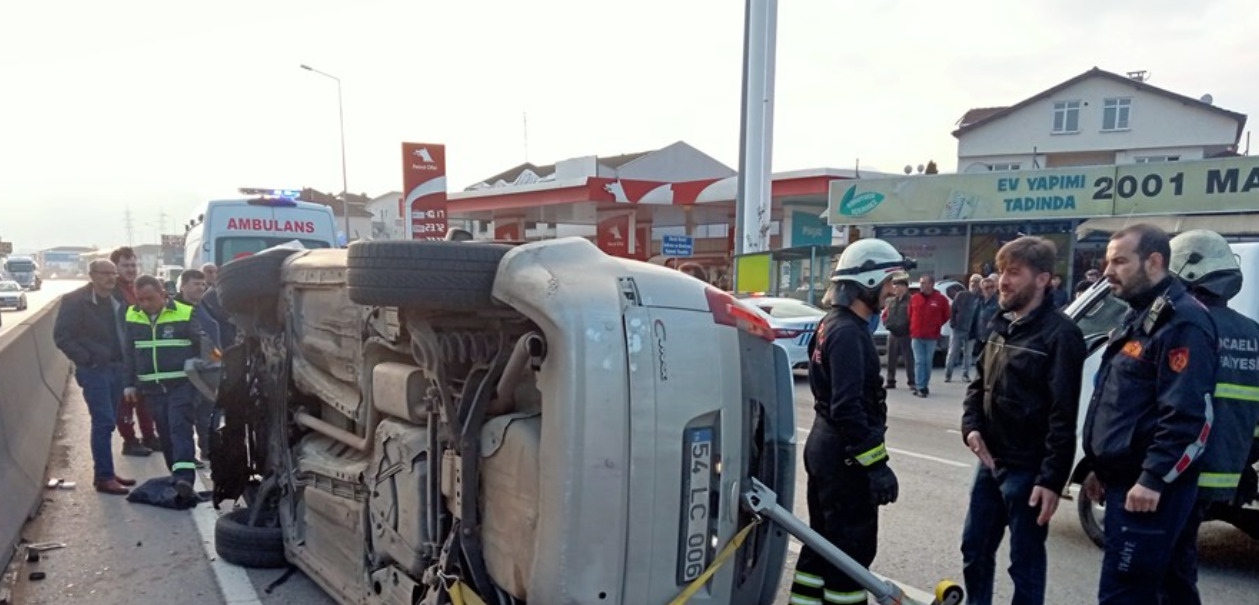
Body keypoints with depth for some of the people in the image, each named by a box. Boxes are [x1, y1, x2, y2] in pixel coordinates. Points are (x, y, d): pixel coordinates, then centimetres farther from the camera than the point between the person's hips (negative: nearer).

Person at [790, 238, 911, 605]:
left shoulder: (833, 324, 12)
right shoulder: (848, 333, -20)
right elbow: (848, 408, -27)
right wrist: (876, 463, -24)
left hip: (825, 446, 10)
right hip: (843, 454, -10)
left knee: (825, 540, 19)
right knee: (852, 548, 2)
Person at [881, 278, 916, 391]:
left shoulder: (910, 300, -7)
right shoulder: (891, 301, 13)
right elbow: (885, 315, 17)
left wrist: (904, 326, -15)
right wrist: (888, 324, 2)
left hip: (905, 335, -6)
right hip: (893, 334, 6)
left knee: (908, 358, -4)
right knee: (891, 358, 10)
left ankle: (911, 382, 2)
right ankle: (891, 381, 17)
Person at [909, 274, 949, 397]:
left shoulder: (940, 299, -2)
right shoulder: (914, 298, 4)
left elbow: (945, 316, 7)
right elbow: (910, 315, 15)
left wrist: (936, 326, 6)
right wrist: (913, 328, 9)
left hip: (931, 337, -1)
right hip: (916, 336, 1)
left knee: (928, 362, 7)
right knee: (919, 361, -2)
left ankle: (925, 385, 17)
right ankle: (920, 387, -3)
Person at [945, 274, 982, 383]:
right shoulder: (961, 295, 3)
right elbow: (952, 310, 3)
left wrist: (976, 330, -11)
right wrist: (952, 323, -5)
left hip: (971, 331, 0)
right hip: (958, 329, 0)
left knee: (968, 354, 10)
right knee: (952, 353, 3)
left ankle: (965, 375, 19)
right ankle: (948, 375, 9)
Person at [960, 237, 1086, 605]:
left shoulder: (1060, 334, -15)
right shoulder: (1001, 326, 10)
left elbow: (1063, 415, -18)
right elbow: (979, 384, 18)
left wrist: (1052, 479, -21)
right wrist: (971, 426, 0)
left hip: (1027, 469, -8)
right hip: (990, 461, 8)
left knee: (1025, 562, 7)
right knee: (975, 550, 18)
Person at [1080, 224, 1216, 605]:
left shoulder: (1182, 321, -15)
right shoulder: (1137, 319, 17)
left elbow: (1189, 414, -23)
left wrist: (1154, 479, -22)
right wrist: (1101, 469, 21)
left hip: (1151, 489, -10)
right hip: (1124, 480, 10)